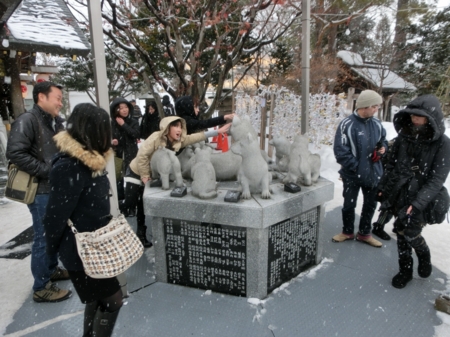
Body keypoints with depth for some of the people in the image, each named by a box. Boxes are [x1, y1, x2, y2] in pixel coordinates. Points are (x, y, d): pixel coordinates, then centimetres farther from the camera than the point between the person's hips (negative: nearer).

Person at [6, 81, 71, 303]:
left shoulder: (56, 122, 11)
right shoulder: (27, 121, -15)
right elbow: (15, 153, -24)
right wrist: (47, 171, -22)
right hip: (41, 190, -8)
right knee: (43, 237, 0)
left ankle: (51, 269, 38)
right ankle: (41, 287, 13)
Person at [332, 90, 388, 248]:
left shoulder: (377, 124, 0)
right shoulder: (347, 125, -18)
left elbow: (383, 139, 18)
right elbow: (340, 151, -19)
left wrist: (383, 147, -6)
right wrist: (356, 167, -20)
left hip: (373, 173, 6)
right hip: (352, 174, -5)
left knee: (370, 204, 17)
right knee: (349, 204, 12)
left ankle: (364, 233, 36)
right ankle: (347, 231, 34)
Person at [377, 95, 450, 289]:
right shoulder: (403, 137, -1)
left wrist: (417, 203, -24)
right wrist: (383, 187, 9)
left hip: (420, 199, -4)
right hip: (399, 196, 4)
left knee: (410, 233, -4)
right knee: (401, 233, 12)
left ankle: (424, 256, 31)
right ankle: (405, 270, 31)